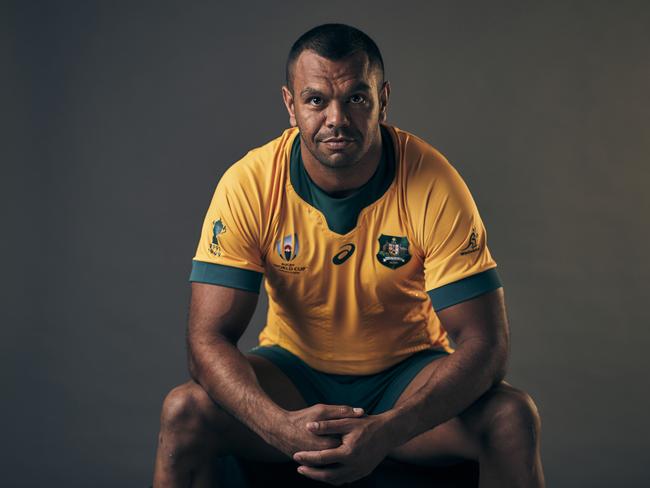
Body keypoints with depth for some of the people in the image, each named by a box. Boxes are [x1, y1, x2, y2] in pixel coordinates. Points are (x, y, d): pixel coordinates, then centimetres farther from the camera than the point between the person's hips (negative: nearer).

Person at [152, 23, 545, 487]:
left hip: (407, 375, 0)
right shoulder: (248, 185, -15)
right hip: (294, 371, 0)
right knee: (185, 410, -27)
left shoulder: (432, 183, -18)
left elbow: (485, 341, -20)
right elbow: (209, 338, -17)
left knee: (514, 417, -27)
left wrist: (389, 431, -37)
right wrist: (281, 425, -37)